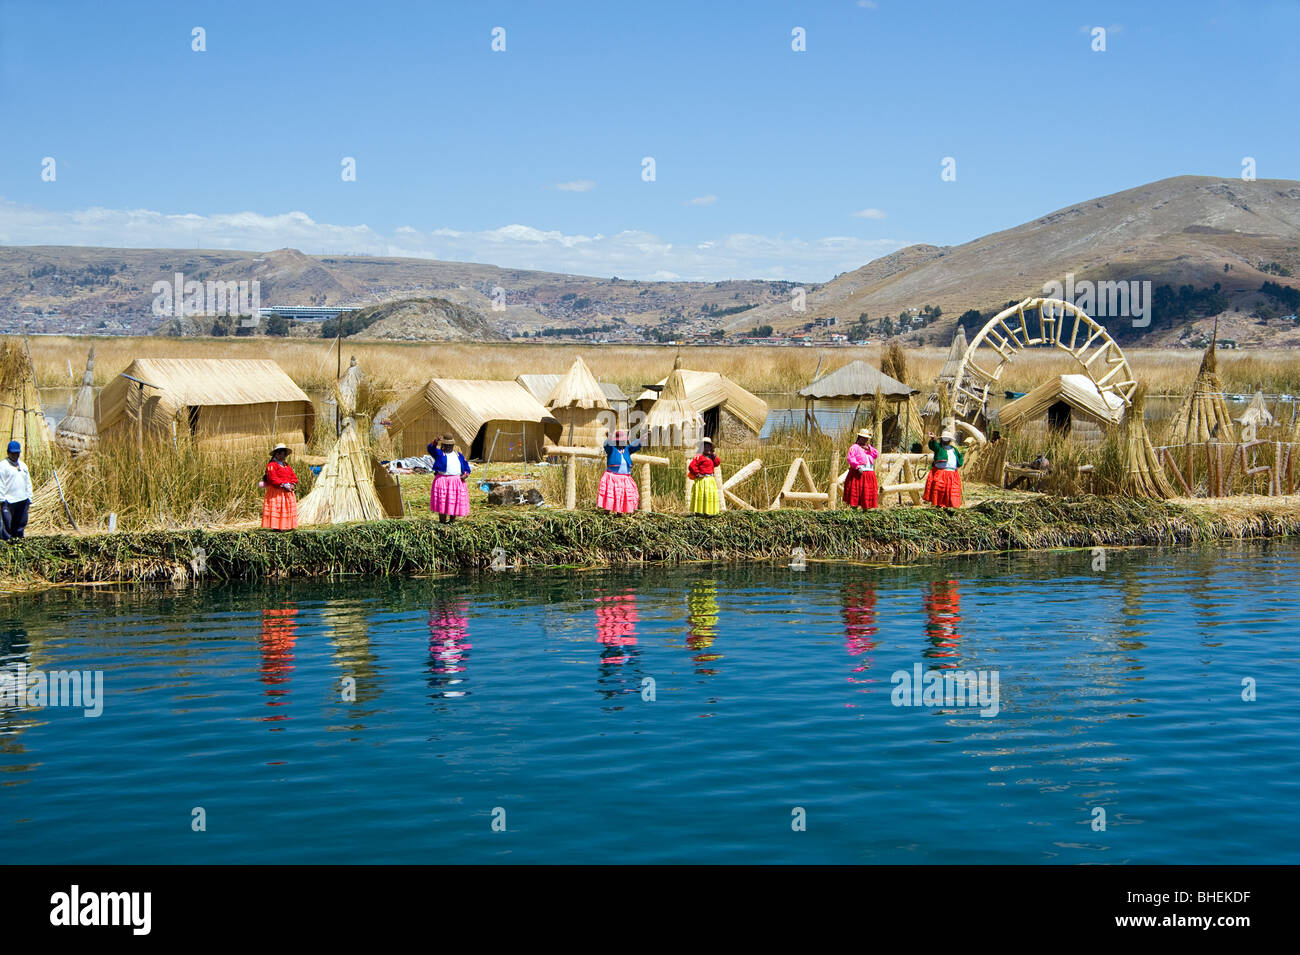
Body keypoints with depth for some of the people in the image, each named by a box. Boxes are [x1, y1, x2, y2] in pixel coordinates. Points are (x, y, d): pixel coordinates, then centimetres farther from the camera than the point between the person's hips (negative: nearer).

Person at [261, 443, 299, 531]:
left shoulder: (286, 466, 19)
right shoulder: (271, 465, -6)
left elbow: (294, 477, 15)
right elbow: (273, 478, -17)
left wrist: (293, 485, -6)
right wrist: (283, 485, -22)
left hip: (288, 492, 8)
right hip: (276, 492, -8)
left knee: (289, 509, 6)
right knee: (277, 509, -10)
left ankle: (288, 526, 10)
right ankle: (276, 527, -9)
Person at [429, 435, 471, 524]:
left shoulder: (459, 455, 15)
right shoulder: (439, 453, 3)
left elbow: (466, 465, 20)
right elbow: (431, 449, -15)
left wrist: (466, 474, 0)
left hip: (457, 482, 3)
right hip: (442, 480, -3)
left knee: (455, 503, 5)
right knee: (442, 503, -5)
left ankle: (451, 521, 19)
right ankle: (442, 522, 3)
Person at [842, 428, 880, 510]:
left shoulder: (869, 447, 23)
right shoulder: (854, 447, 1)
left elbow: (876, 455, 12)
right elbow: (851, 459, -12)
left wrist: (869, 448, -1)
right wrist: (857, 467, -22)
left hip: (869, 474, 6)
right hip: (858, 473, -6)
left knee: (868, 492, 6)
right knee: (855, 493, -8)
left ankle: (865, 509, 12)